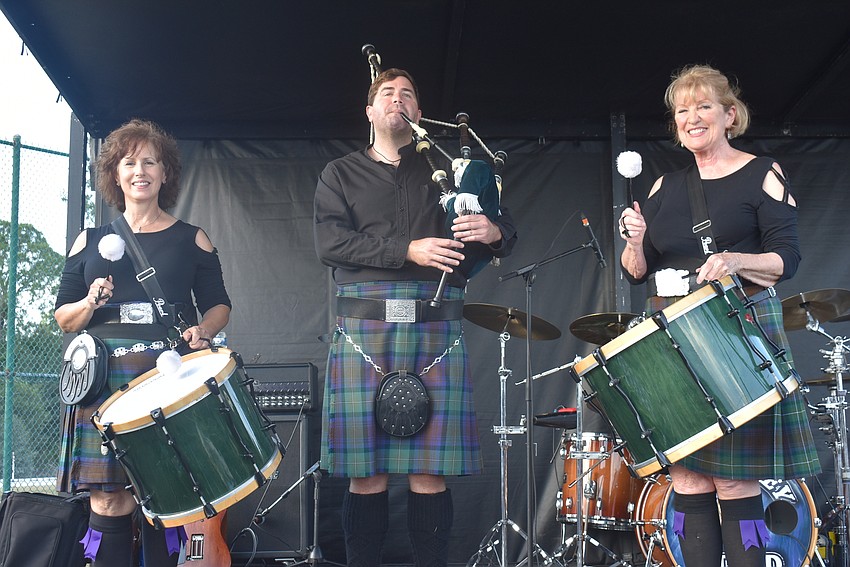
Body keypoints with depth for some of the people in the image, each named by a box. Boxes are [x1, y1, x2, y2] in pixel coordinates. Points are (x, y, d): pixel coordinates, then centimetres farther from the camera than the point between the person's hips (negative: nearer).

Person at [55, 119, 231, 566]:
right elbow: (63, 318, 14)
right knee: (109, 497, -6)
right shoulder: (90, 242, 15)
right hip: (105, 375, 1)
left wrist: (202, 332, -7)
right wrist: (91, 303, -7)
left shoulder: (191, 239, 13)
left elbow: (219, 305, 14)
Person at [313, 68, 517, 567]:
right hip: (365, 322, -1)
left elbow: (506, 230, 17)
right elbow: (330, 243, 0)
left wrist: (494, 232, -8)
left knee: (430, 470, -1)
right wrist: (407, 251, -11)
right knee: (367, 471, -2)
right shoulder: (341, 175, 17)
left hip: (437, 325, 1)